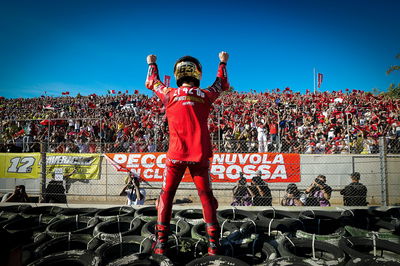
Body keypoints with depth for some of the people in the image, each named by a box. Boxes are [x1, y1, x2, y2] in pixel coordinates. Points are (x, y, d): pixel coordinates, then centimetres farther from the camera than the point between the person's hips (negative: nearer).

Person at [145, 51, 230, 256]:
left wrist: (152, 64, 39)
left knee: (166, 195, 10)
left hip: (176, 154, 0)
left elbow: (151, 82, 21)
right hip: (200, 155, 1)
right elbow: (222, 84, 23)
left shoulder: (170, 95, 0)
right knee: (206, 195, 10)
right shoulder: (205, 95, 1)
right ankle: (213, 242, 10)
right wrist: (223, 62, 39)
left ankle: (161, 242, 10)